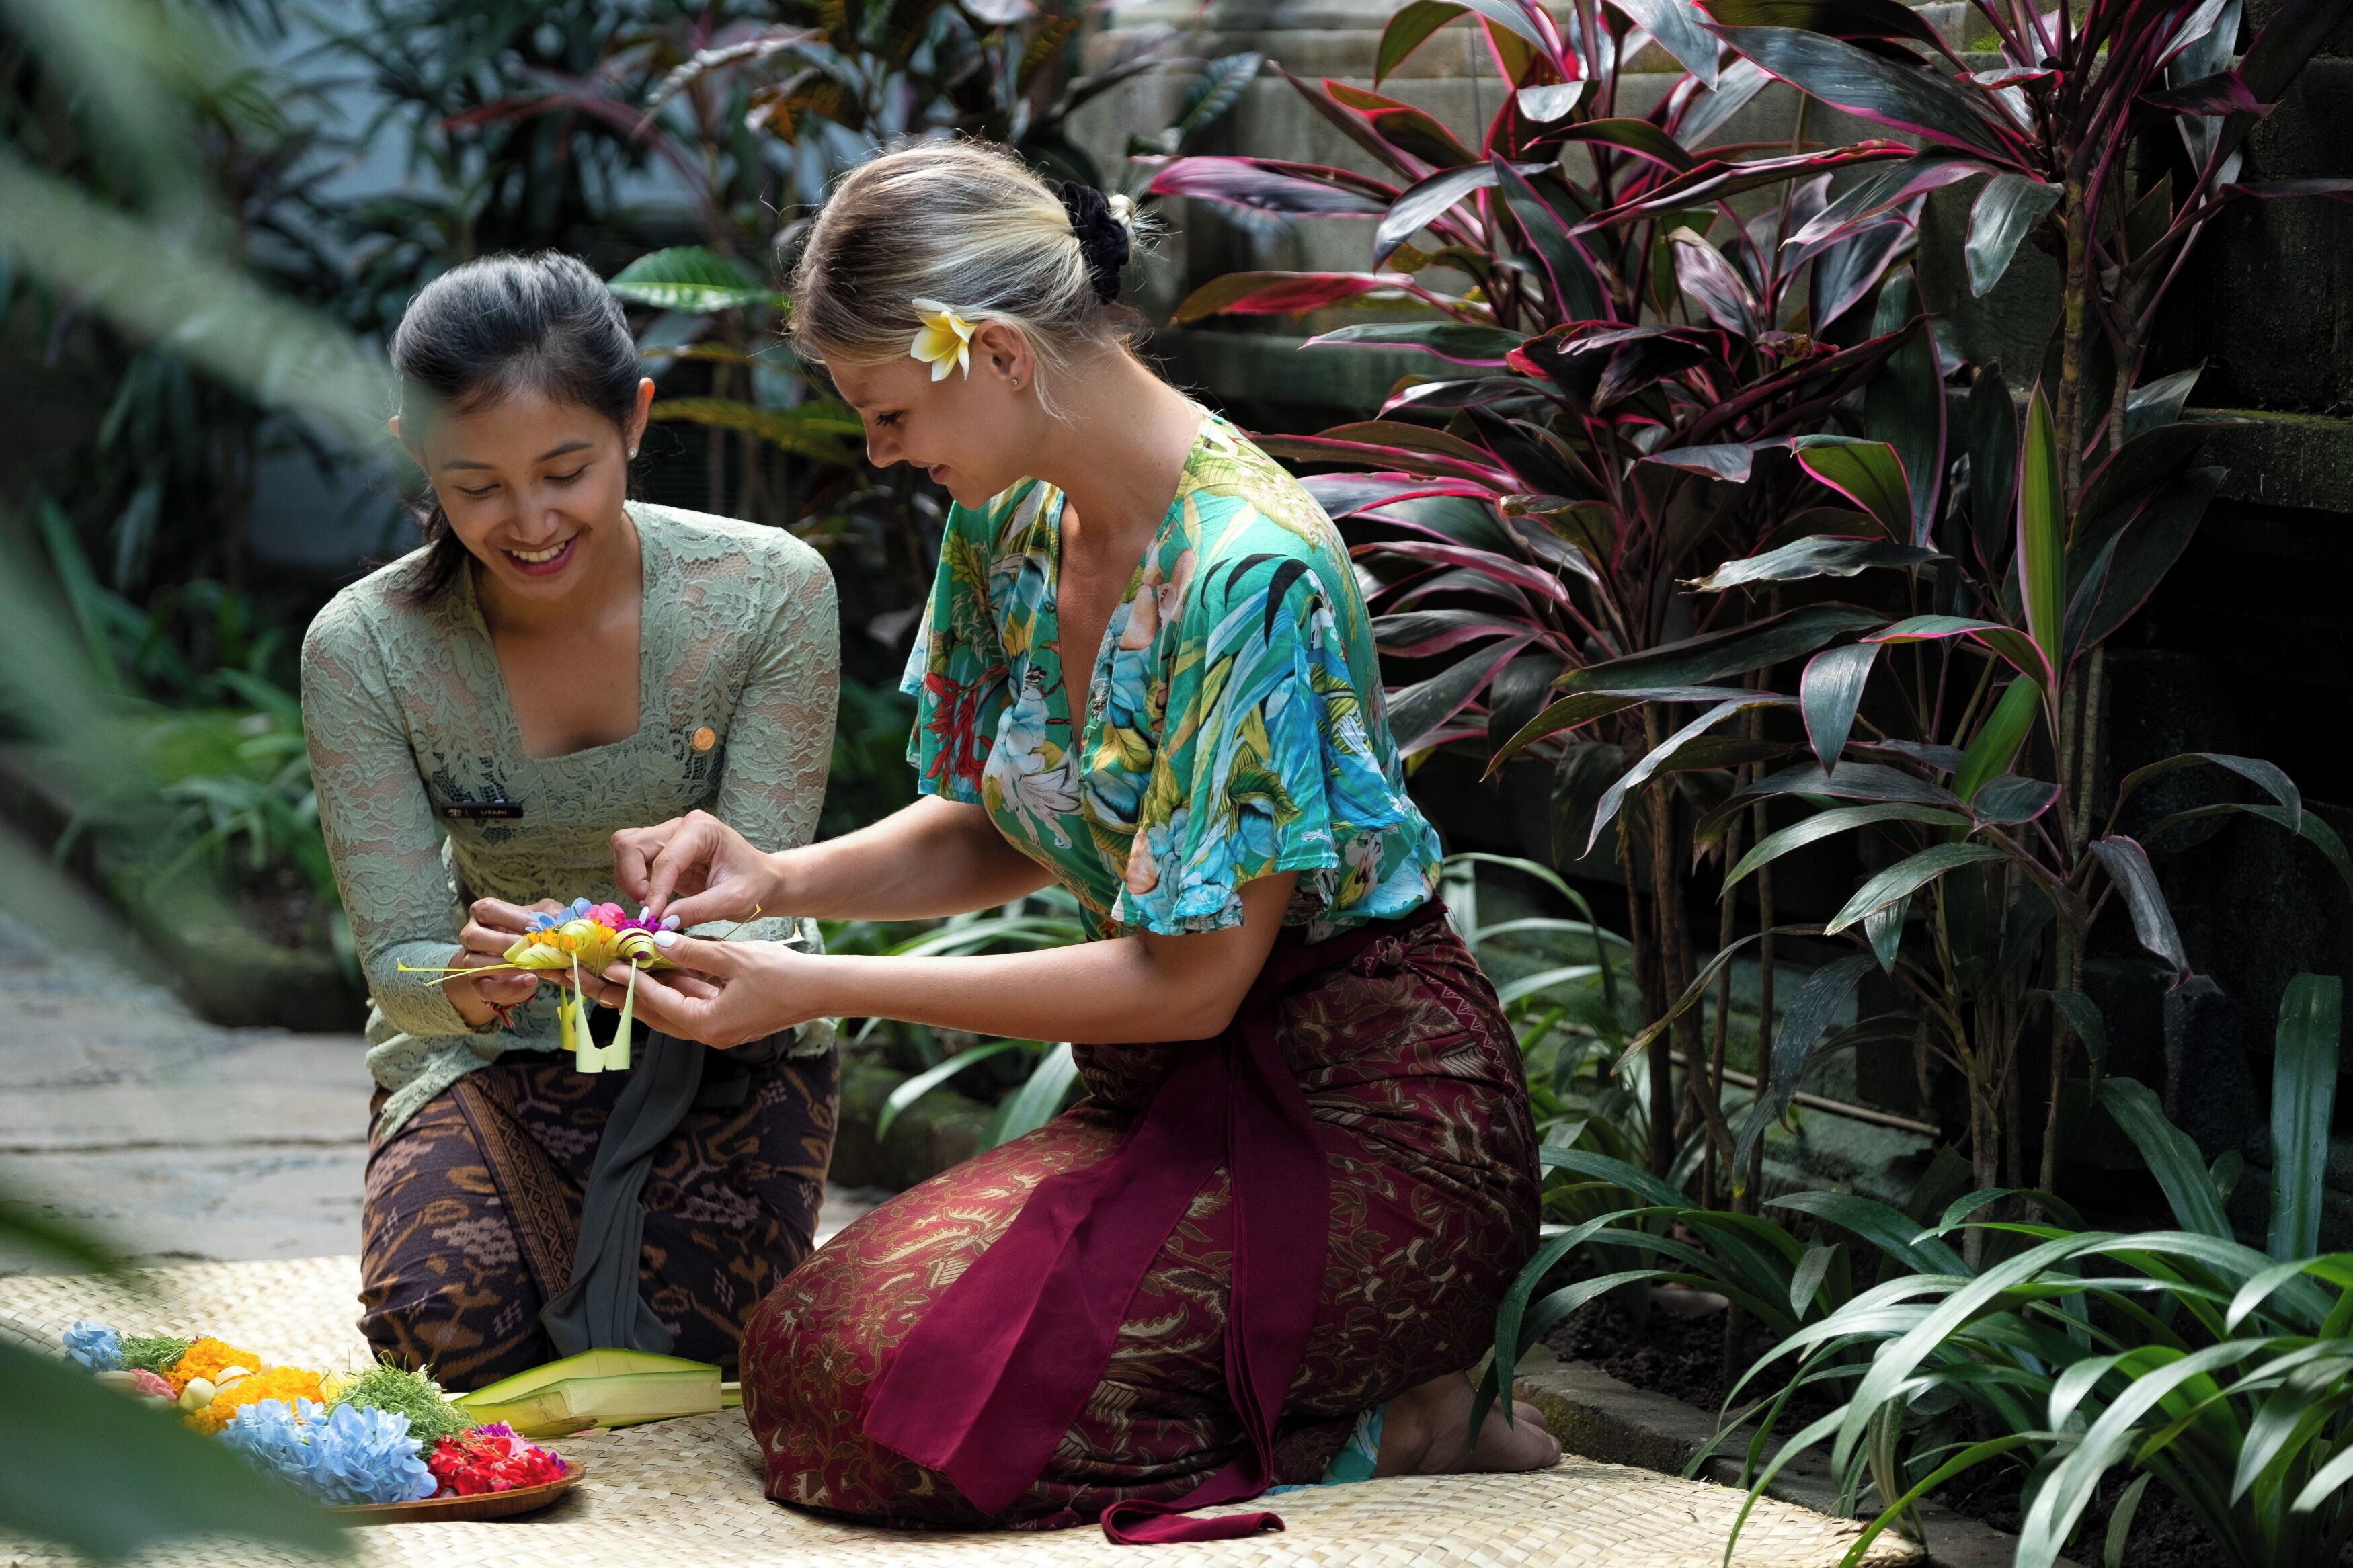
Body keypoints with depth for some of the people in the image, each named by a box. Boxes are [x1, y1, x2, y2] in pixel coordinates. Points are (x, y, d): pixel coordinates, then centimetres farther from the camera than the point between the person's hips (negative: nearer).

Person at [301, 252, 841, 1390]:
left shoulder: (770, 594, -16)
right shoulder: (363, 649, -15)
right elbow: (397, 961, -13)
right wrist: (466, 984, -40)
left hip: (718, 1049, 0)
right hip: (487, 1057, 0)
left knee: (683, 1332, -25)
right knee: (447, 1319, -27)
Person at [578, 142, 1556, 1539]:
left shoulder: (1247, 571, -24)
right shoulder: (1008, 527, 3)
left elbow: (1192, 979, -22)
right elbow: (1007, 839, 16)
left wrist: (822, 990, -20)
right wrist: (775, 881, -4)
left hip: (1365, 1119, -9)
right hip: (1176, 1104, 9)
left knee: (902, 1382, -24)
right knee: (808, 1355, -11)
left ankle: (1391, 1431, -5)